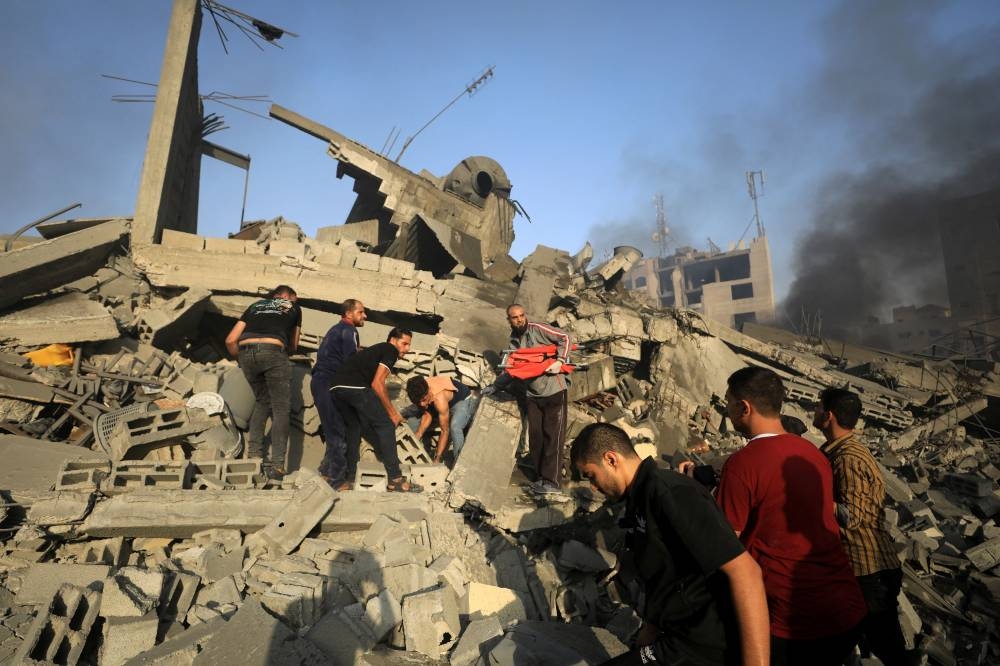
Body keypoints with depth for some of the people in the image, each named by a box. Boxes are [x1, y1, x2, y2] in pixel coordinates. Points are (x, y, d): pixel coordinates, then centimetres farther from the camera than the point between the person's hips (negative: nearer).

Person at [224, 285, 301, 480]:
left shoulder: (256, 305, 32)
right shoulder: (294, 308, 28)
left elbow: (230, 341, 24)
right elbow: (293, 346, 32)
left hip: (246, 352, 4)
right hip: (273, 351, -3)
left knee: (262, 402, 23)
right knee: (280, 409, 3)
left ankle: (254, 454, 21)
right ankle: (276, 465, -4)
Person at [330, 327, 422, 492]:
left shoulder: (376, 350, 35)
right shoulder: (390, 350, 8)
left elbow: (375, 385, 36)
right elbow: (377, 384, -4)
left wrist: (393, 412, 36)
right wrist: (392, 413, 4)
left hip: (335, 387, 9)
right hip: (355, 387, -9)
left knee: (353, 427, 27)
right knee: (385, 425, 0)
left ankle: (350, 477, 30)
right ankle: (395, 479, -1)